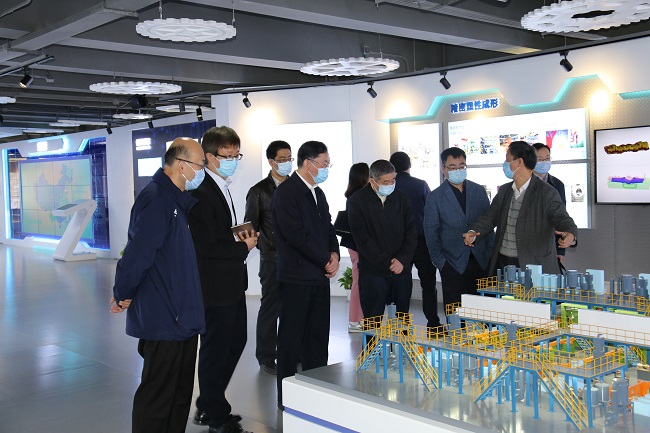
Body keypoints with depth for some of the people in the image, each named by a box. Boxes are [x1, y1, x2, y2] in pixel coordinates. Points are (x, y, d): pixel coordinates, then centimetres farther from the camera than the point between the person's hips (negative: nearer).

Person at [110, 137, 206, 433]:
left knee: (181, 394, 18)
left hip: (181, 317, 10)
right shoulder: (155, 200, -19)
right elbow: (137, 253, -21)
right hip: (163, 319, -10)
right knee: (157, 397, 1)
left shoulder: (177, 199, 13)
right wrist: (123, 295, -10)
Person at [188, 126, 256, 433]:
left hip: (232, 284, 10)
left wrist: (242, 238, 1)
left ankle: (209, 406, 34)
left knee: (235, 341, 19)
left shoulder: (221, 188, 12)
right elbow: (207, 247, -24)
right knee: (216, 349, 4)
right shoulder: (201, 193, -20)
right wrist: (244, 247, -11)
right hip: (216, 287, -10)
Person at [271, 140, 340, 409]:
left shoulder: (317, 192, 15)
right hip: (297, 278, -8)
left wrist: (334, 254, 0)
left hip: (320, 276, 8)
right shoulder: (286, 192, -12)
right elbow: (296, 235, -19)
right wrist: (325, 262, -12)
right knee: (291, 339, 1)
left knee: (318, 337, 12)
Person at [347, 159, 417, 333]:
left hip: (402, 270, 3)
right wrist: (387, 263, -12)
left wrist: (402, 260, -7)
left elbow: (411, 232, 8)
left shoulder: (401, 198, 8)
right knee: (372, 324, 0)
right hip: (373, 272, -3)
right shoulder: (357, 201, -3)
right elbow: (363, 239, -8)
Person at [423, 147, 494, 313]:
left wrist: (490, 253, 6)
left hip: (481, 261, 3)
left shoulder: (479, 191, 9)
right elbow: (431, 232, 1)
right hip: (453, 264, -2)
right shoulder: (435, 197, 0)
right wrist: (439, 261, -3)